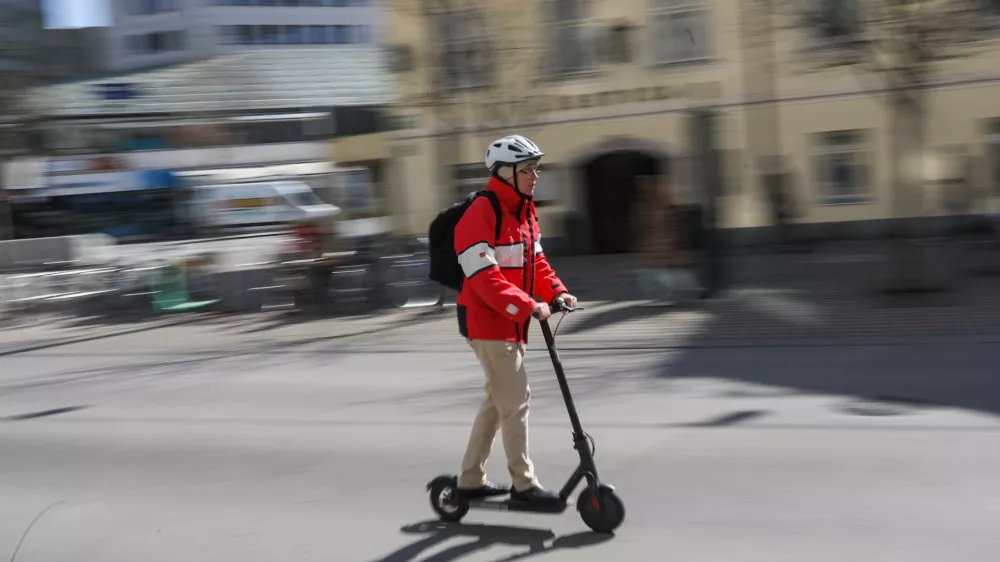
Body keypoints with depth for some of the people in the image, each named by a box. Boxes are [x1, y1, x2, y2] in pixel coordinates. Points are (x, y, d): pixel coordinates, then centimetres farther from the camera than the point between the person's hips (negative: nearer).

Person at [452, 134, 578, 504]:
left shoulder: (525, 212, 11)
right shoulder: (480, 216, -19)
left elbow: (536, 262, 14)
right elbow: (485, 279, -26)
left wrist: (556, 292, -2)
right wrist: (528, 307, -32)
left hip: (512, 322, 10)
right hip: (487, 321, -10)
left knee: (498, 400, 17)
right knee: (516, 399, -6)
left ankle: (471, 480, 28)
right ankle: (523, 484, 6)